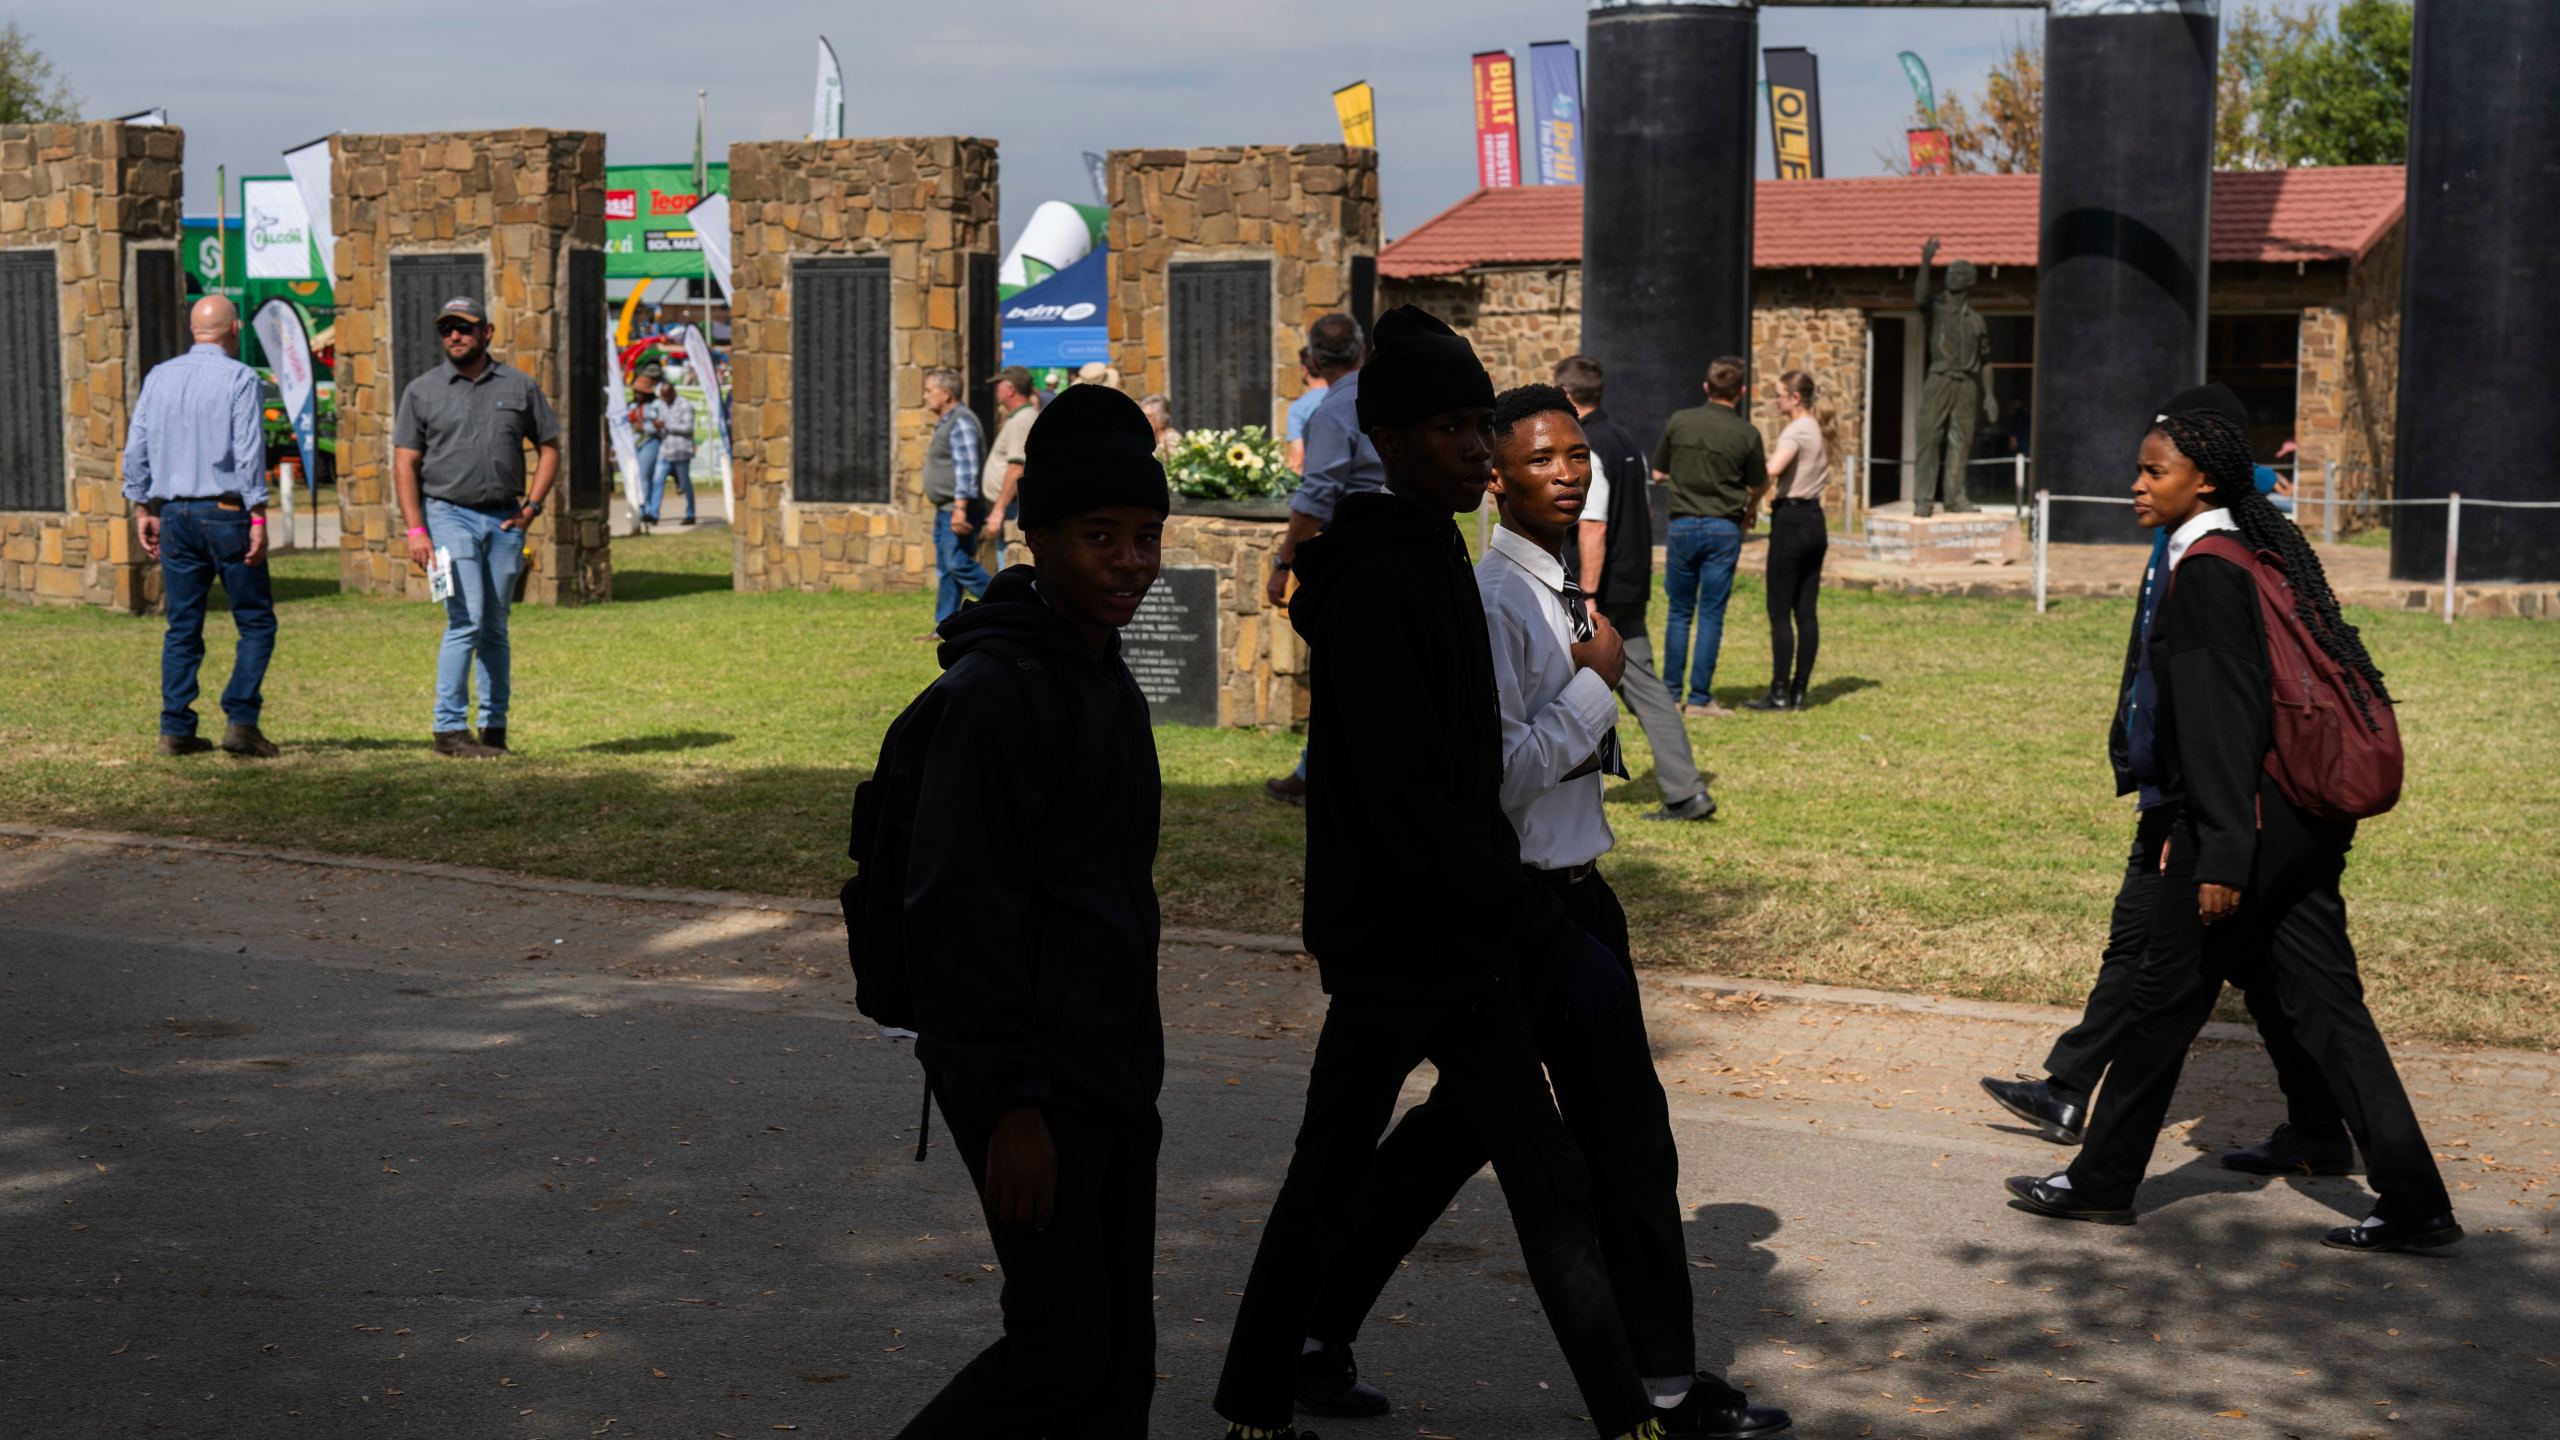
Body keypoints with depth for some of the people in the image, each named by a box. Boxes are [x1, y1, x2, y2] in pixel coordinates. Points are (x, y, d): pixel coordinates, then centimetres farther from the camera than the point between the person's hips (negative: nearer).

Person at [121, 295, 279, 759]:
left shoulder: (158, 377, 10)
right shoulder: (239, 378, -6)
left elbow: (136, 448, 10)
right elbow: (249, 451, -12)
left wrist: (143, 508, 16)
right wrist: (258, 517, -11)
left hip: (175, 514, 5)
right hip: (226, 512, -5)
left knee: (182, 626, 9)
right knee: (256, 622, 3)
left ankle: (176, 729, 6)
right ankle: (240, 720, -7)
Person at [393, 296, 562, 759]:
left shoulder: (519, 387, 8)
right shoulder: (422, 391, 4)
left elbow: (549, 447, 15)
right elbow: (405, 464, 2)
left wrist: (532, 503, 2)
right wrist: (416, 530, -8)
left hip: (505, 521, 3)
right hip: (449, 516, -2)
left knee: (495, 628, 8)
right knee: (466, 622, -13)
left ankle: (495, 726, 15)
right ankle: (449, 729, -9)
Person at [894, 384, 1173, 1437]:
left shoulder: (1102, 674, 14)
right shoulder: (996, 689, -16)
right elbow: (957, 912, -19)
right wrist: (1009, 1103, -22)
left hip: (1112, 1069, 9)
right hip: (1032, 1077, -9)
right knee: (1064, 1347, -9)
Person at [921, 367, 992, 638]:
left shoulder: (961, 422, -14)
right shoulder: (946, 422, 19)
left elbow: (966, 468, -23)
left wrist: (960, 508, -29)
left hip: (959, 510, -11)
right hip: (946, 510, 11)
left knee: (958, 563, -14)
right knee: (945, 569, 9)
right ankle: (945, 626, 11)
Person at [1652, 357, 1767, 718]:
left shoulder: (1678, 423, -3)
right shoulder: (1747, 434, -7)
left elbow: (1658, 473, 6)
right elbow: (1757, 487, 4)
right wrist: (1750, 508, 26)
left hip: (1683, 524, 1)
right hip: (1724, 528, -1)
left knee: (1680, 612, 11)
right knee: (1711, 614, 3)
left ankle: (1670, 694, 13)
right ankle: (1700, 698, 4)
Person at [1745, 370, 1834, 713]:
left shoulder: (1796, 431, -13)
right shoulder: (1818, 431, 15)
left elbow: (1771, 470, -29)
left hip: (1791, 521, -9)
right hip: (1815, 521, 9)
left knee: (1780, 613, -4)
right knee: (1806, 612, 8)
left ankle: (1780, 693, -4)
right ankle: (1799, 691, 10)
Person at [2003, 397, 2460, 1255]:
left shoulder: (2204, 571, -14)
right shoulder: (2269, 551, 14)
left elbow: (2220, 719, -19)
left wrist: (2219, 855, -20)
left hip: (2248, 819, -9)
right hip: (2309, 816, 9)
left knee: (2168, 997, 3)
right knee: (2324, 1000, 9)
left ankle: (2104, 1182, 16)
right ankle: (2414, 1205, 7)